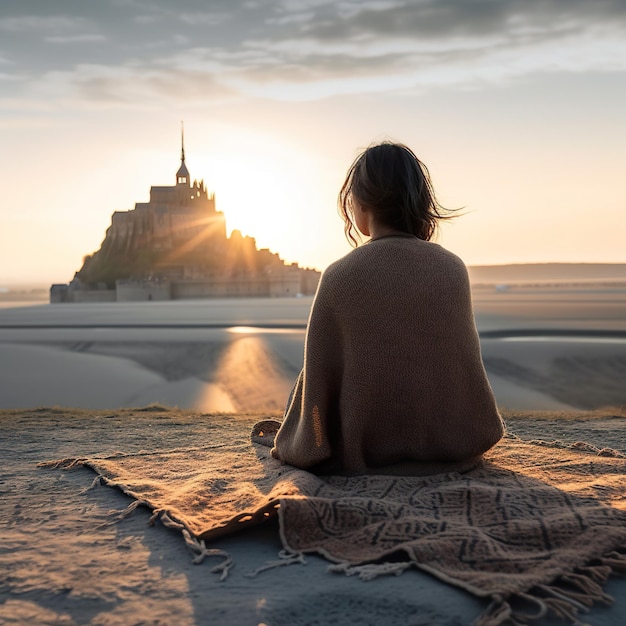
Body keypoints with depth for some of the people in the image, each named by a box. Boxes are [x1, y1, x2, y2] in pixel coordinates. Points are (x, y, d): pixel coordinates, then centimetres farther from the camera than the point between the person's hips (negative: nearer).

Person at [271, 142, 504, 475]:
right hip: (450, 445, 3)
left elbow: (320, 376, -8)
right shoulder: (453, 269, -6)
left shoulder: (338, 276, -14)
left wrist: (291, 444, 9)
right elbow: (466, 364, 4)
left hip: (363, 454, -2)